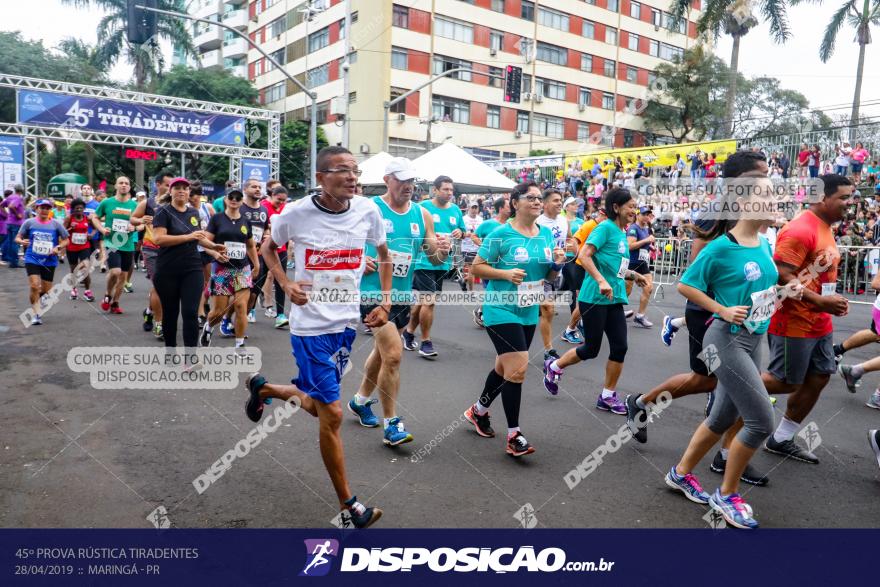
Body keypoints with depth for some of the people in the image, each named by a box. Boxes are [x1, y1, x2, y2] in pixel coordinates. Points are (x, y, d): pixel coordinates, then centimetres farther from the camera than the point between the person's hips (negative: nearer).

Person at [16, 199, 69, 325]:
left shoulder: (56, 224, -1)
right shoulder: (29, 222, -1)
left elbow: (65, 240, 6)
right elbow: (17, 237, 5)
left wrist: (58, 247, -13)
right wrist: (22, 241, -18)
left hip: (49, 261, 1)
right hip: (32, 259, -1)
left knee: (46, 290, 9)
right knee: (34, 286, -17)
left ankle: (36, 304, 43)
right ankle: (37, 314, -4)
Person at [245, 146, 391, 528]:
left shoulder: (368, 211, -5)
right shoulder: (297, 213, -13)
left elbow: (383, 253, 12)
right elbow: (268, 247, 7)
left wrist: (386, 300, 3)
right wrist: (286, 285, -10)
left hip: (346, 323, 5)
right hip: (310, 325, -4)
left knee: (317, 405, 19)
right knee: (332, 414, -4)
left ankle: (263, 388, 50)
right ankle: (348, 505, 13)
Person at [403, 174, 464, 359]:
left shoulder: (455, 210, 9)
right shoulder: (423, 207, -9)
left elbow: (462, 232, 18)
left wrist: (460, 233, -4)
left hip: (443, 263, 6)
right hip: (425, 261, -6)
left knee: (423, 300, 17)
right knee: (429, 301, -8)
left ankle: (409, 331, 35)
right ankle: (426, 343, 5)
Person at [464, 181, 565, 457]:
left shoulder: (546, 234, 6)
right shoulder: (501, 234, -12)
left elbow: (549, 275, 14)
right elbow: (477, 267, -9)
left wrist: (557, 264, -8)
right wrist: (505, 273, -22)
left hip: (529, 312, 7)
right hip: (501, 311, -7)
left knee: (506, 367, 19)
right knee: (518, 368, -13)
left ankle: (479, 411, 42)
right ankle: (513, 436, -1)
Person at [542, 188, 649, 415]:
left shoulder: (622, 234, 14)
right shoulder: (605, 228, -11)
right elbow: (583, 255, -21)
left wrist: (633, 275, 12)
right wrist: (601, 281, -30)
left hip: (614, 299, 8)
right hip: (594, 298, -8)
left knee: (620, 347, 4)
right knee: (591, 349, 2)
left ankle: (607, 396, 16)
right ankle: (554, 367, 27)